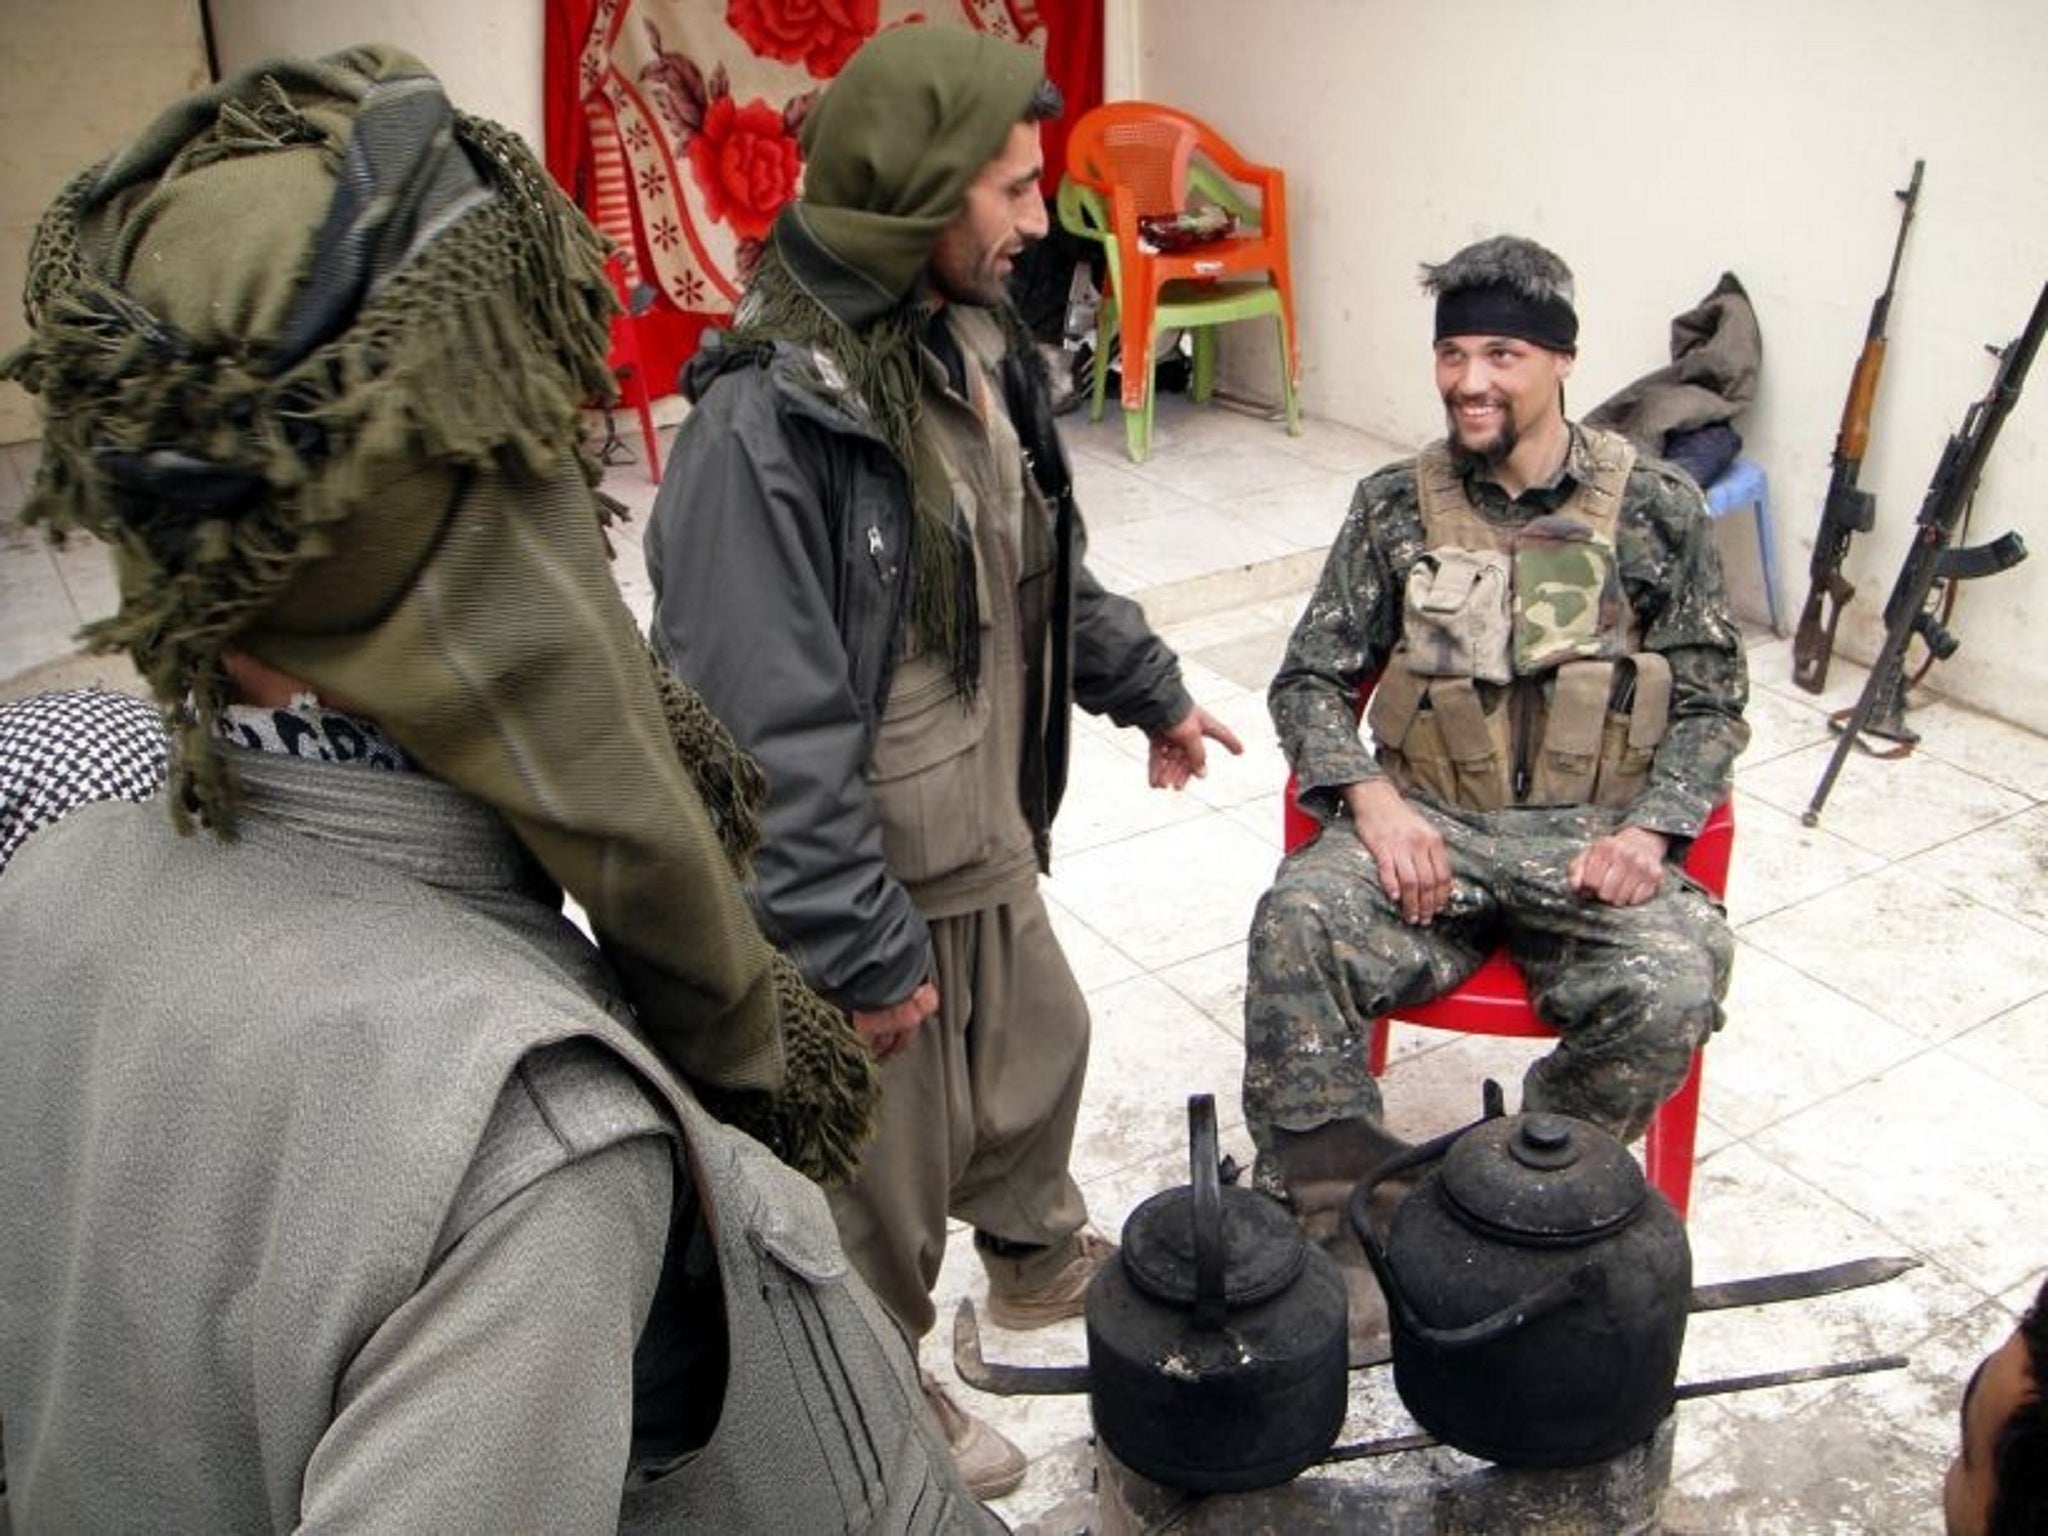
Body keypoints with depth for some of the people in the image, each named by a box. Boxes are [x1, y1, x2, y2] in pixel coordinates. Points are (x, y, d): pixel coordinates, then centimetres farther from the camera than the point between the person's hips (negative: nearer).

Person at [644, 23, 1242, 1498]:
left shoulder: (977, 343, 1)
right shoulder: (767, 417, -28)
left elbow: (1047, 563, 17)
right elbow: (766, 736, -27)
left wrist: (1152, 689, 24)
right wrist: (862, 949, -22)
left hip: (994, 837, 8)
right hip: (871, 879, -8)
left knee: (1041, 1045, 28)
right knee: (888, 1157, 13)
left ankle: (1038, 1257, 58)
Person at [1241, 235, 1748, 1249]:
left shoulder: (1657, 510, 5)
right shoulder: (1395, 506, 7)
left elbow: (1712, 701, 8)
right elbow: (1309, 680, 6)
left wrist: (1647, 830, -10)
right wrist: (1375, 803, -12)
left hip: (1591, 836, 0)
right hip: (1425, 826, 0)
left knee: (1669, 990, -29)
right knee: (1297, 924, -30)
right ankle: (1324, 1202, -16)